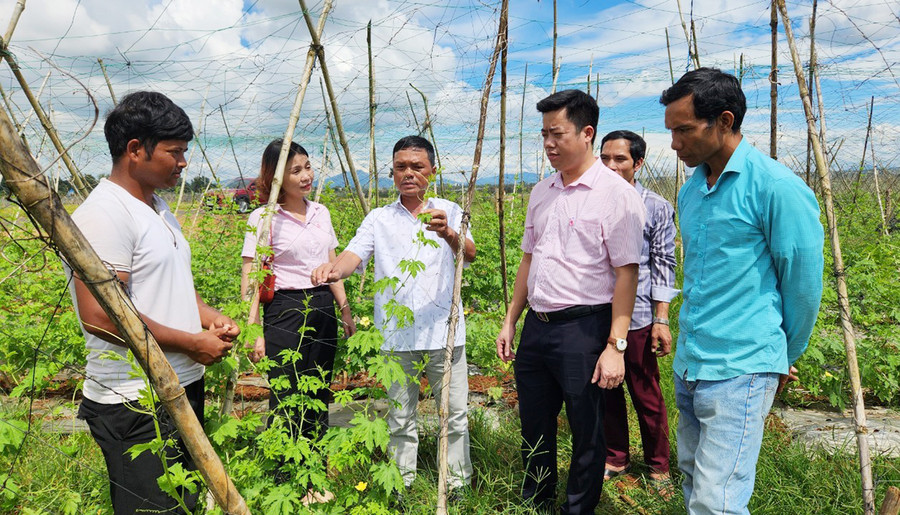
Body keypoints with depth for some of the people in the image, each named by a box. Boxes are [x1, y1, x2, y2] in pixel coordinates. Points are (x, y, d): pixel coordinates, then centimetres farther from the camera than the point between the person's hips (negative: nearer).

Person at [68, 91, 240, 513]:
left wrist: (210, 317, 4)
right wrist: (192, 343, -16)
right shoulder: (103, 215, -17)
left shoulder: (159, 210, 14)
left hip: (183, 385, 9)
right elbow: (100, 316, -24)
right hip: (135, 403, -9)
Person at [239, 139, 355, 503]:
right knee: (287, 400, 1)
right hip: (285, 311, -5)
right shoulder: (264, 218, -8)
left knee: (319, 397, 12)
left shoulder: (321, 213, 9)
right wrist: (253, 331, -16)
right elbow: (250, 280, -10)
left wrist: (345, 310, 13)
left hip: (323, 309, 6)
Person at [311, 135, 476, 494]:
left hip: (444, 330, 0)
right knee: (400, 418, 11)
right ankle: (401, 487, 27)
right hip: (396, 334, 1)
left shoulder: (449, 212, 5)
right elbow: (355, 254, -7)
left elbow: (469, 254, -11)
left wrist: (448, 234, -34)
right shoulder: (379, 219, 8)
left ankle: (459, 485, 24)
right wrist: (334, 269, -31)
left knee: (455, 414, 7)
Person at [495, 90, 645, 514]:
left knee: (586, 434, 8)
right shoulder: (541, 192, 11)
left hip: (583, 328, -6)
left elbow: (626, 273, -13)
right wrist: (510, 322, 16)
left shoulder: (616, 194, -10)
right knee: (534, 429, 18)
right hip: (536, 326, 7)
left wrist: (615, 345, -17)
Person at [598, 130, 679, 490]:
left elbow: (663, 266, -3)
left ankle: (658, 466, 27)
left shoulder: (656, 207, -3)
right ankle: (616, 458, 32)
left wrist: (661, 321, -7)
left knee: (647, 396, 9)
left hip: (636, 316, -3)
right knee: (605, 391, 14)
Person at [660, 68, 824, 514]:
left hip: (739, 371, -8)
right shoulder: (690, 191, 10)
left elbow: (803, 286, -7)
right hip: (688, 365, 8)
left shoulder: (777, 187, -14)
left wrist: (785, 357, 4)